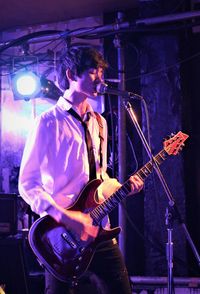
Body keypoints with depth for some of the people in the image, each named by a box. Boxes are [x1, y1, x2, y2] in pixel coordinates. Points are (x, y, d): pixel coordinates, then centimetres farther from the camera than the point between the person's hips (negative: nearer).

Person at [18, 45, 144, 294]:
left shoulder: (99, 123, 15)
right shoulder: (49, 122, -7)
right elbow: (27, 183, -9)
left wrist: (123, 187, 4)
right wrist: (64, 217, -20)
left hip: (98, 230, 6)